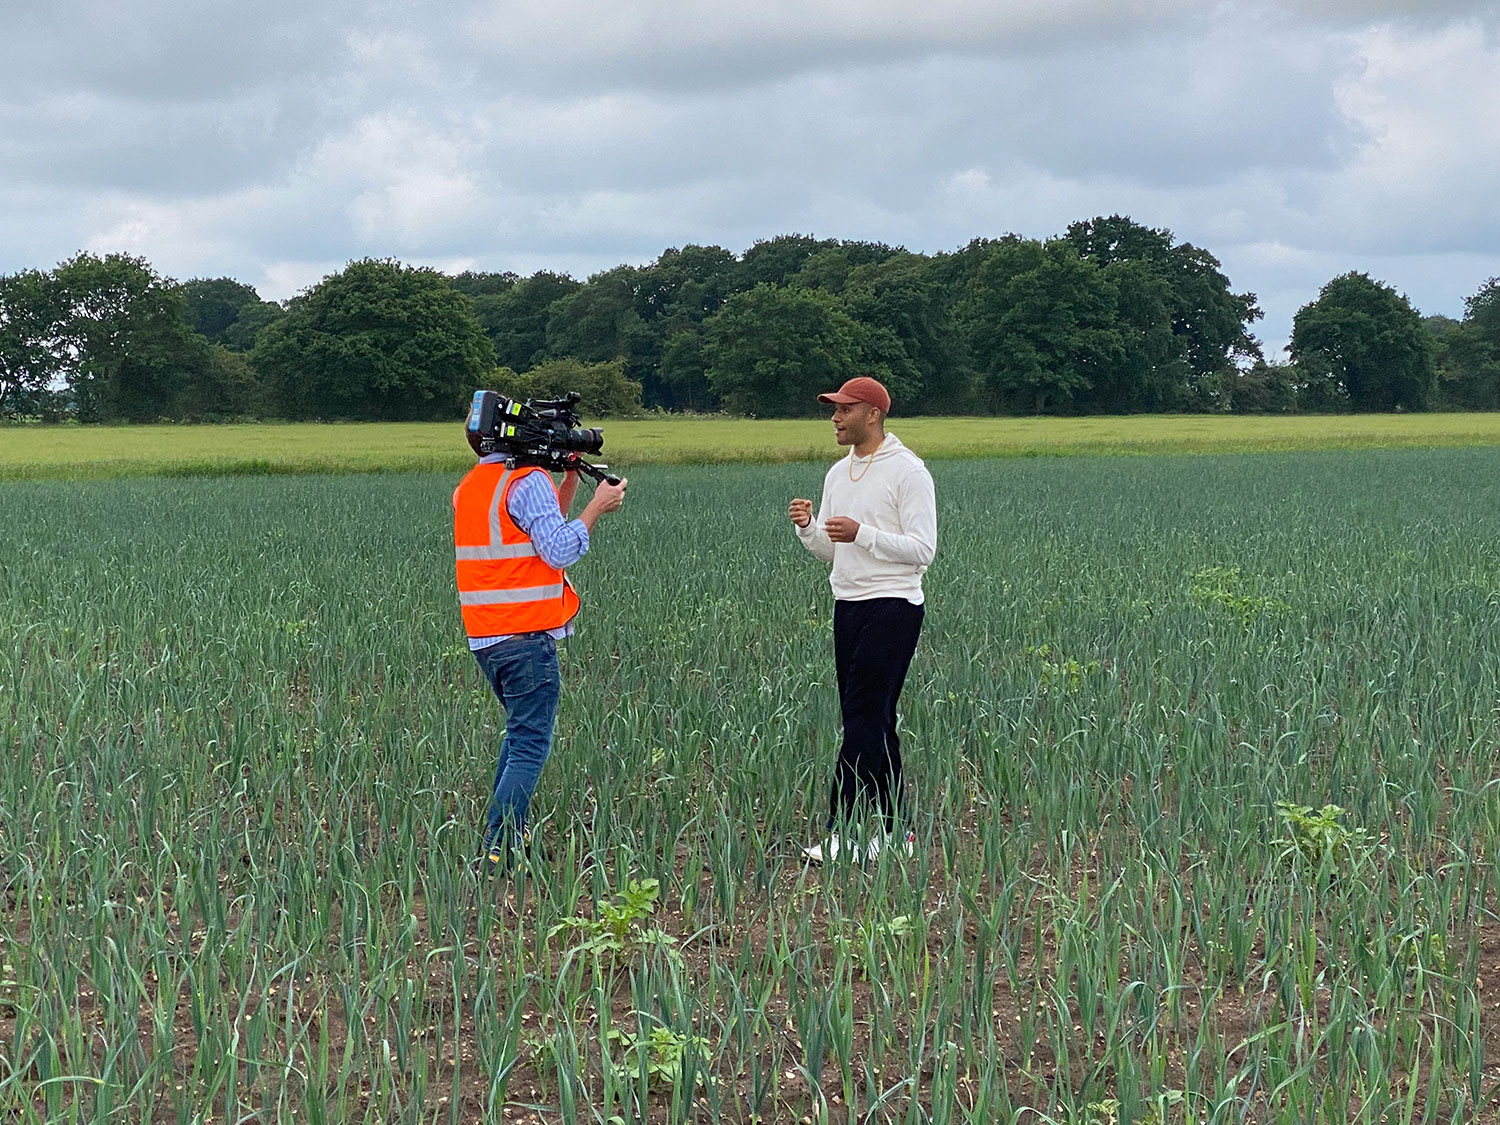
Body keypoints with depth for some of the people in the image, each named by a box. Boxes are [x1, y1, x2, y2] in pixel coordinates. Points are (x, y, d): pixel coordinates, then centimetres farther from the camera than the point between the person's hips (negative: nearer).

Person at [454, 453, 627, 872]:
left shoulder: (468, 486, 14)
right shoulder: (528, 481, -13)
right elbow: (559, 551, -18)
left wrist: (571, 479, 16)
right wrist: (598, 506, -7)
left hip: (483, 636, 9)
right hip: (526, 635, -9)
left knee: (521, 731, 24)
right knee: (530, 746, -5)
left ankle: (506, 831, 24)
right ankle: (498, 852, -12)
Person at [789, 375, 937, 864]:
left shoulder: (907, 471, -9)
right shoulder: (838, 473, 15)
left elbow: (922, 550, -14)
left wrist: (862, 533, -23)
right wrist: (808, 527, -2)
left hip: (893, 608, -8)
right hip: (848, 606, 8)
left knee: (864, 717, -12)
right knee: (871, 720, 9)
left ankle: (845, 832, -12)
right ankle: (891, 831, 14)